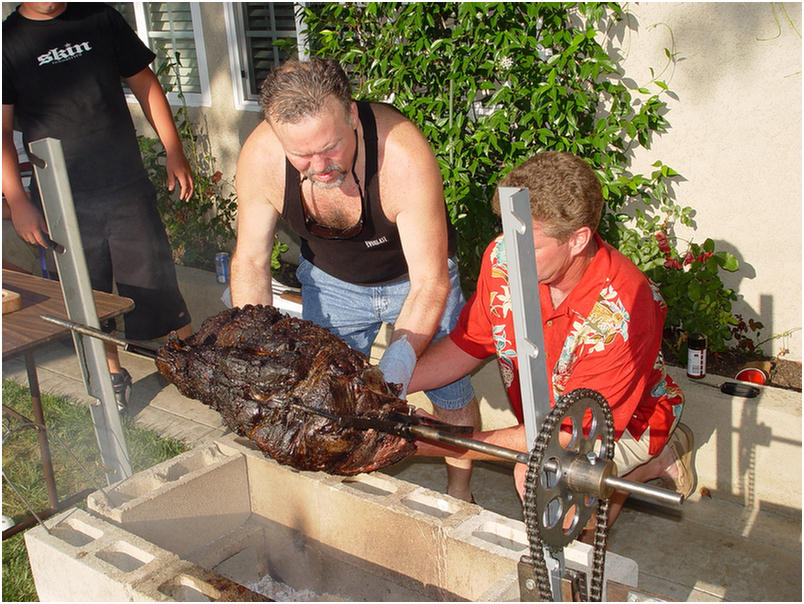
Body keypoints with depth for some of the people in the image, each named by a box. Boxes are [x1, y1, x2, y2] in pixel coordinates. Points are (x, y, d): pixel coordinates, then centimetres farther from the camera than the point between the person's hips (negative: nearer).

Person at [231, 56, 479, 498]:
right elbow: (250, 259, -15)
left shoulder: (404, 155, -40)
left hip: (412, 276, -2)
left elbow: (430, 284, -35)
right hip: (330, 279, 3)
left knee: (449, 389, 4)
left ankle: (460, 492, 29)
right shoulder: (260, 158, -30)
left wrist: (395, 366, -47)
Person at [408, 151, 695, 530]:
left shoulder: (618, 313, -36)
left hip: (628, 423, -7)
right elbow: (468, 345, -5)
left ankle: (651, 462, 0)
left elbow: (571, 431, -30)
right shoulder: (503, 258, -20)